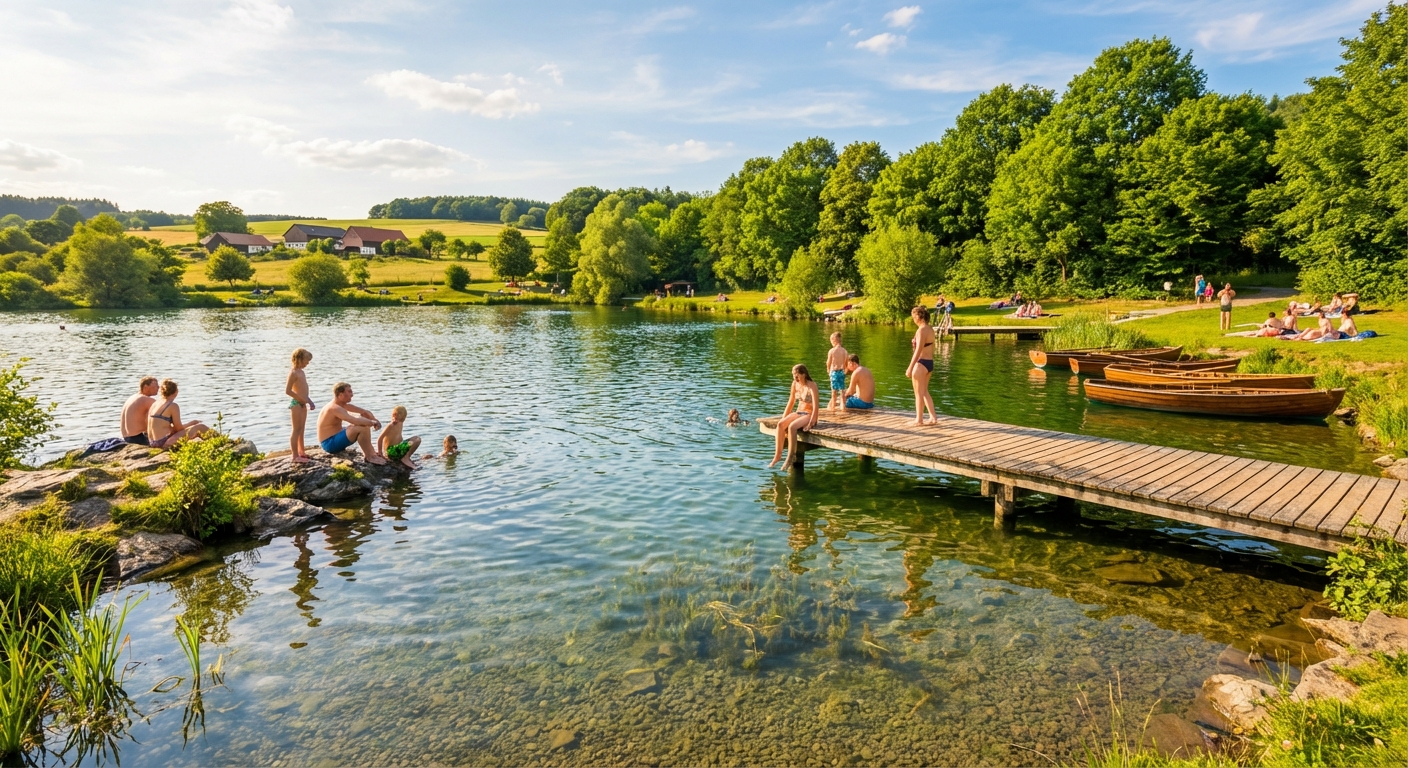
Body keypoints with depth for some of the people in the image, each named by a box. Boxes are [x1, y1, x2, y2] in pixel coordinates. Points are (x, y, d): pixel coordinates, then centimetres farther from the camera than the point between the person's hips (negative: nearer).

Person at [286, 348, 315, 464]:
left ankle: (301, 452, 26)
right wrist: (302, 399, -18)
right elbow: (288, 391, -20)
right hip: (296, 403, -9)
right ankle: (295, 456, -2)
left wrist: (309, 401, 13)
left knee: (301, 429, 16)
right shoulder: (293, 373, -15)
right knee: (296, 430, -5)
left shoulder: (301, 372, 13)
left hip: (303, 403, 9)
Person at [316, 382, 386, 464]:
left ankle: (369, 452, 5)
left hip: (336, 438, 10)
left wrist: (375, 420, -9)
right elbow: (355, 421, -37)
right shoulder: (335, 408, -22)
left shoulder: (343, 405, 8)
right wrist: (372, 422, -25)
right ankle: (369, 457, -15)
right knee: (363, 428, -26)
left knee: (363, 424, 11)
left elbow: (365, 412, 9)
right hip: (330, 444, -10)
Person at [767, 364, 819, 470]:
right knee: (780, 424, -22)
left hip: (809, 415, -6)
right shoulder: (795, 384, 5)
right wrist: (783, 418, 7)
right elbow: (791, 402, 12)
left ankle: (790, 457, -26)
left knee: (792, 427, -33)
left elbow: (816, 407, -19)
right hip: (799, 413, 6)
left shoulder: (812, 386, -15)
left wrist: (810, 424, -23)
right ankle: (778, 454, -17)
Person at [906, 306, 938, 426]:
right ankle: (933, 417, 18)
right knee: (924, 392, 18)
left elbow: (918, 351, -21)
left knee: (919, 393, 2)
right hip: (930, 362, 9)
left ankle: (919, 419, 10)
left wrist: (910, 368, -19)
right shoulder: (930, 330, 10)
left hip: (921, 363, -9)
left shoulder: (921, 330, -17)